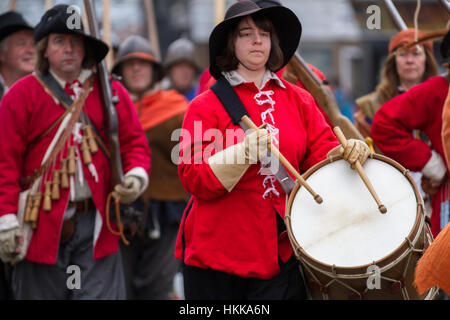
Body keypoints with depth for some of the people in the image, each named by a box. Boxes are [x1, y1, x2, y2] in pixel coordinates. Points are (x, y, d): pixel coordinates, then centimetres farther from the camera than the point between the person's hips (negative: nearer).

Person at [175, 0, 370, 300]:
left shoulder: (298, 100, 11)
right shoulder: (205, 106, -1)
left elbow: (323, 152, 5)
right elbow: (193, 179, -8)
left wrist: (348, 152, -17)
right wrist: (243, 154, -23)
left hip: (281, 250, 2)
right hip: (217, 250, -2)